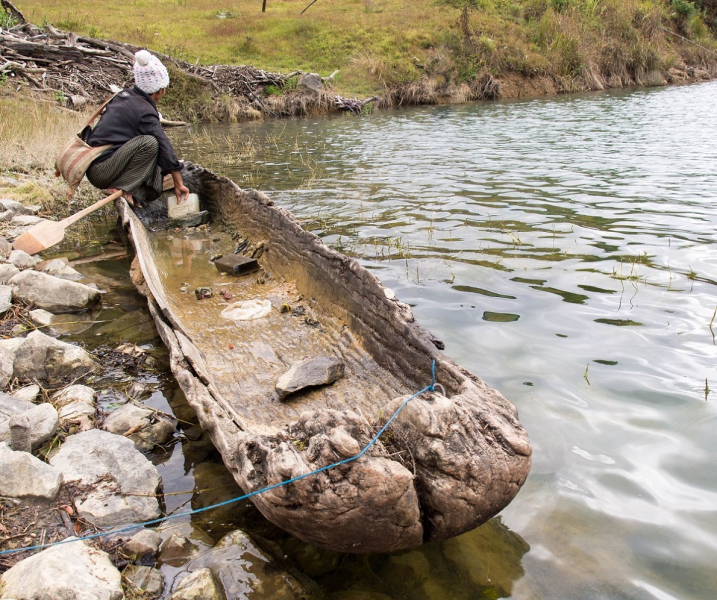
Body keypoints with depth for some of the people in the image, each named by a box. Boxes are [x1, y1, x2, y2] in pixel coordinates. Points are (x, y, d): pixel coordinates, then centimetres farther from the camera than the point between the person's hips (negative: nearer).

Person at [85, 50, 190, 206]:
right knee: (150, 143, -24)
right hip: (101, 172, -9)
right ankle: (123, 189, -20)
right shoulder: (144, 111, -13)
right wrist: (179, 184, -8)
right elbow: (165, 147, -13)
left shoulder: (124, 95, 13)